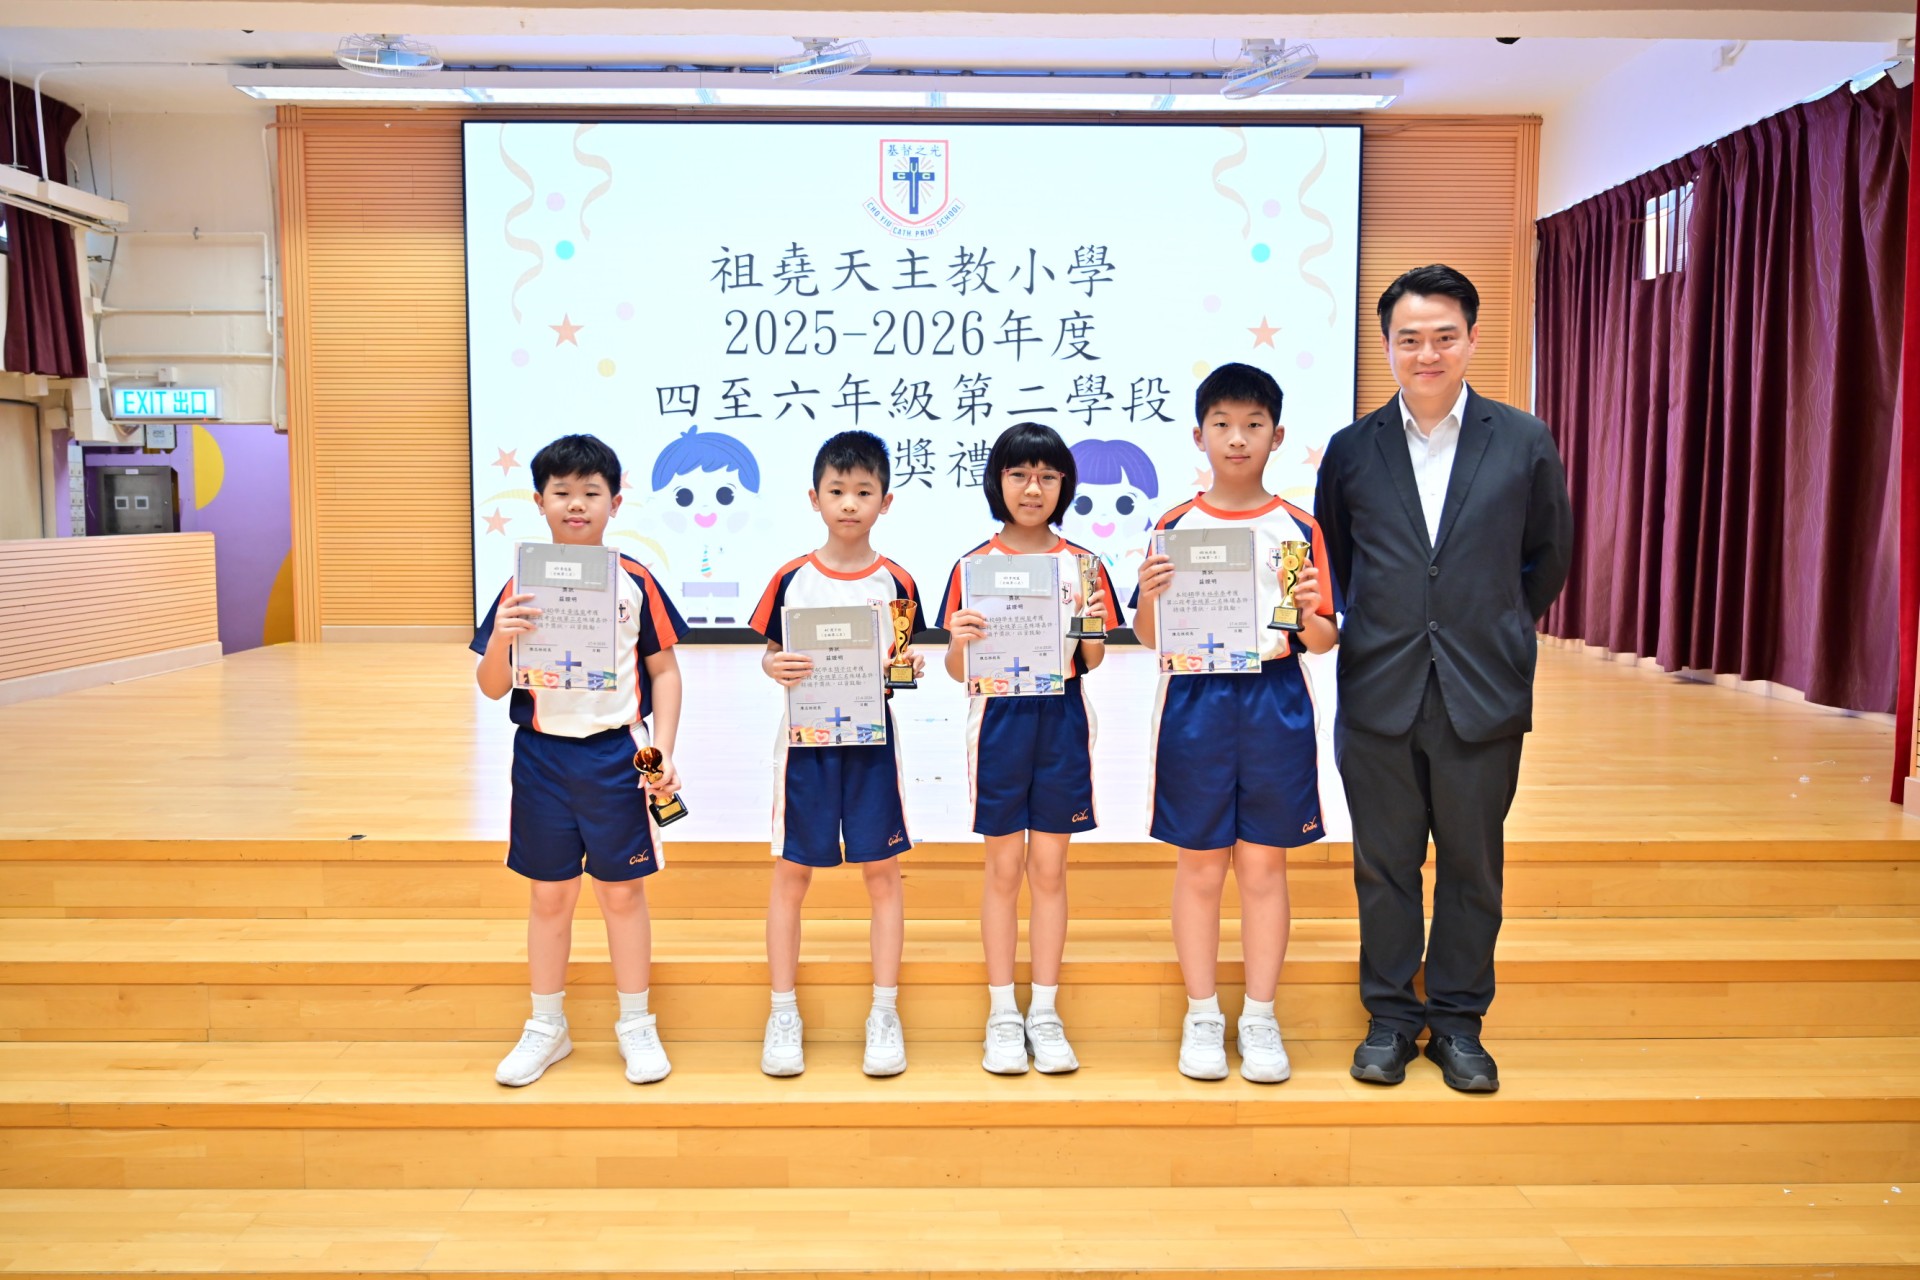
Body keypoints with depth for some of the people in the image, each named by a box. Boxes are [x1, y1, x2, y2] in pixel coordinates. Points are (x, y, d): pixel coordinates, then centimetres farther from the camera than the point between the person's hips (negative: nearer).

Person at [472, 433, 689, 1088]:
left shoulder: (635, 583, -3)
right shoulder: (521, 587, 0)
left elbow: (664, 670, 1)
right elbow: (492, 687, 1)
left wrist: (664, 750, -9)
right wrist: (501, 641, -20)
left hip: (615, 754, -1)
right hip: (542, 755, 2)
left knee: (622, 889, 8)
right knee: (548, 892, 12)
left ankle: (636, 1025, 24)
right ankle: (546, 1027, 28)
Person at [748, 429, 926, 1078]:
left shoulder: (897, 582, 0)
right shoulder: (791, 578, -1)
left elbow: (906, 662, 6)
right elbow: (770, 652, 6)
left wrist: (911, 668, -16)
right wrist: (774, 667, -16)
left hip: (871, 738, 0)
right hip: (805, 738, 0)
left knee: (882, 871, 4)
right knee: (791, 871, 5)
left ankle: (885, 1013, 17)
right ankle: (783, 1012, 19)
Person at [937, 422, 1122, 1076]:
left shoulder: (1082, 565, 5)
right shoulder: (973, 566, 1)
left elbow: (1092, 662, 6)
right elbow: (958, 671, 0)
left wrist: (1093, 629, -15)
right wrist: (959, 642, -21)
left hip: (1062, 722, 1)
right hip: (999, 720, -1)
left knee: (1050, 868, 7)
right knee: (1004, 868, 5)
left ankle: (1045, 1014, 17)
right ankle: (1002, 1016, 16)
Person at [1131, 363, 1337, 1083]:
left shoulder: (1300, 528, 5)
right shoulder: (1175, 526, 4)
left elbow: (1324, 642, 4)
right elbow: (1148, 635, 3)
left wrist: (1312, 613, -18)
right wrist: (1149, 595, -17)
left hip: (1275, 705, 1)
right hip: (1195, 703, 0)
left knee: (1264, 864, 7)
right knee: (1199, 864, 6)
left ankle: (1260, 1018, 20)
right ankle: (1202, 1016, 19)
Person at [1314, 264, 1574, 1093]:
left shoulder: (1524, 442, 2)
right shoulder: (1351, 450, 3)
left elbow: (1549, 556, 11)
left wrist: (1496, 631, 9)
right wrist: (1374, 625, 8)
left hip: (1484, 695, 0)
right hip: (1378, 695, 1)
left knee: (1472, 865, 9)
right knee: (1384, 863, 9)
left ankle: (1458, 1020, 25)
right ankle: (1390, 1016, 24)